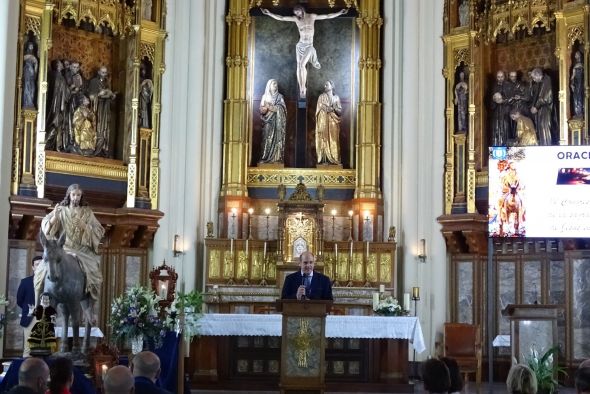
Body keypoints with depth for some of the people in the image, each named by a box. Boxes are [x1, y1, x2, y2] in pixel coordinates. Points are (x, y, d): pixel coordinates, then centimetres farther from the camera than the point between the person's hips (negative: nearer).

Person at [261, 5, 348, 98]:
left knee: (302, 64, -20)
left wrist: (340, 12, 4)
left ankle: (303, 88, -15)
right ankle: (301, 89, 7)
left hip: (309, 46, -3)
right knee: (299, 67, -2)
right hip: (300, 45, 3)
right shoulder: (296, 19, 3)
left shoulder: (312, 16, 1)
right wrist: (269, 13, -3)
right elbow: (281, 18, 2)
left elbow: (327, 16, 5)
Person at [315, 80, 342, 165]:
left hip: (333, 122, 2)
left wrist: (334, 109, -10)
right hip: (323, 121, -2)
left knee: (333, 140, -3)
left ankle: (333, 159, -2)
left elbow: (340, 110, 9)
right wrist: (326, 109, -13)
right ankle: (324, 160, -13)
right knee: (324, 138, -9)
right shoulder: (321, 97, 8)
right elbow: (318, 110, 4)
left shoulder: (336, 97, 11)